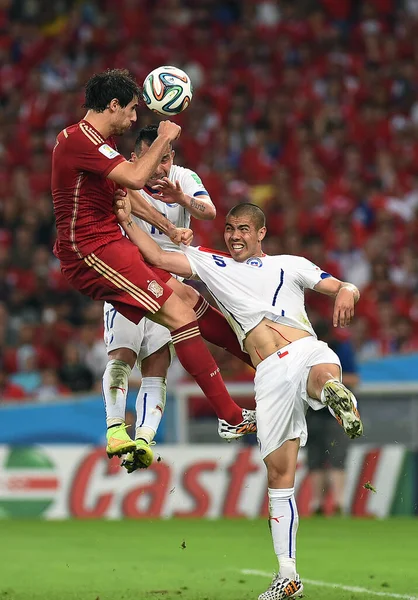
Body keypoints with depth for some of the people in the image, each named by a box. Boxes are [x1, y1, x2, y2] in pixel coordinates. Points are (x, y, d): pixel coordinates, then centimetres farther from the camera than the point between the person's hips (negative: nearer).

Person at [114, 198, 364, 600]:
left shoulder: (289, 265, 20)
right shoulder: (211, 264, 25)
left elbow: (342, 286, 15)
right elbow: (158, 257, 21)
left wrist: (345, 293, -8)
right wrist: (126, 221, 13)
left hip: (306, 351, 0)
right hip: (270, 376, 0)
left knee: (325, 377, -41)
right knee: (278, 471, -4)